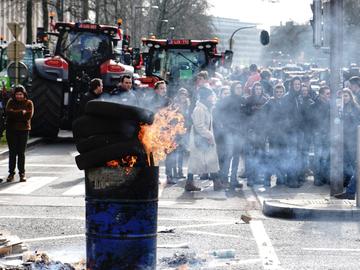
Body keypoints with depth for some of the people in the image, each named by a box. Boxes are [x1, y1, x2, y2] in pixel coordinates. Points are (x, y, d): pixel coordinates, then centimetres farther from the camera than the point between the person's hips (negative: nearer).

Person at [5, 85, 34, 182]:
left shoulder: (28, 103, 3)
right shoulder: (11, 102, 6)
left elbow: (29, 115, -11)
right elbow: (8, 112, -11)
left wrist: (15, 113, -9)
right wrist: (21, 112, -12)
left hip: (23, 130, -1)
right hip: (11, 130, 1)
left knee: (21, 152, 0)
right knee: (12, 152, 1)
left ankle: (22, 173, 7)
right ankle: (11, 173, 5)